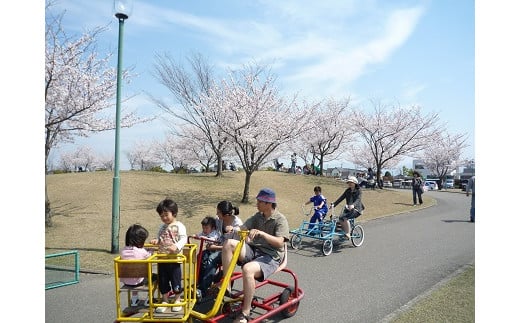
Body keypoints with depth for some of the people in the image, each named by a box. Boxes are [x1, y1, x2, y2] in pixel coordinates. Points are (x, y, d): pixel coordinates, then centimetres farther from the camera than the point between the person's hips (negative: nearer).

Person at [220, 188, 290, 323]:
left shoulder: (280, 220, -7)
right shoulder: (258, 216, 13)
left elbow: (279, 242, -21)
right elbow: (243, 228, 3)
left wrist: (261, 233, -32)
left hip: (270, 257, -6)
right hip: (253, 250, 7)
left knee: (247, 269, -37)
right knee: (229, 243, -18)